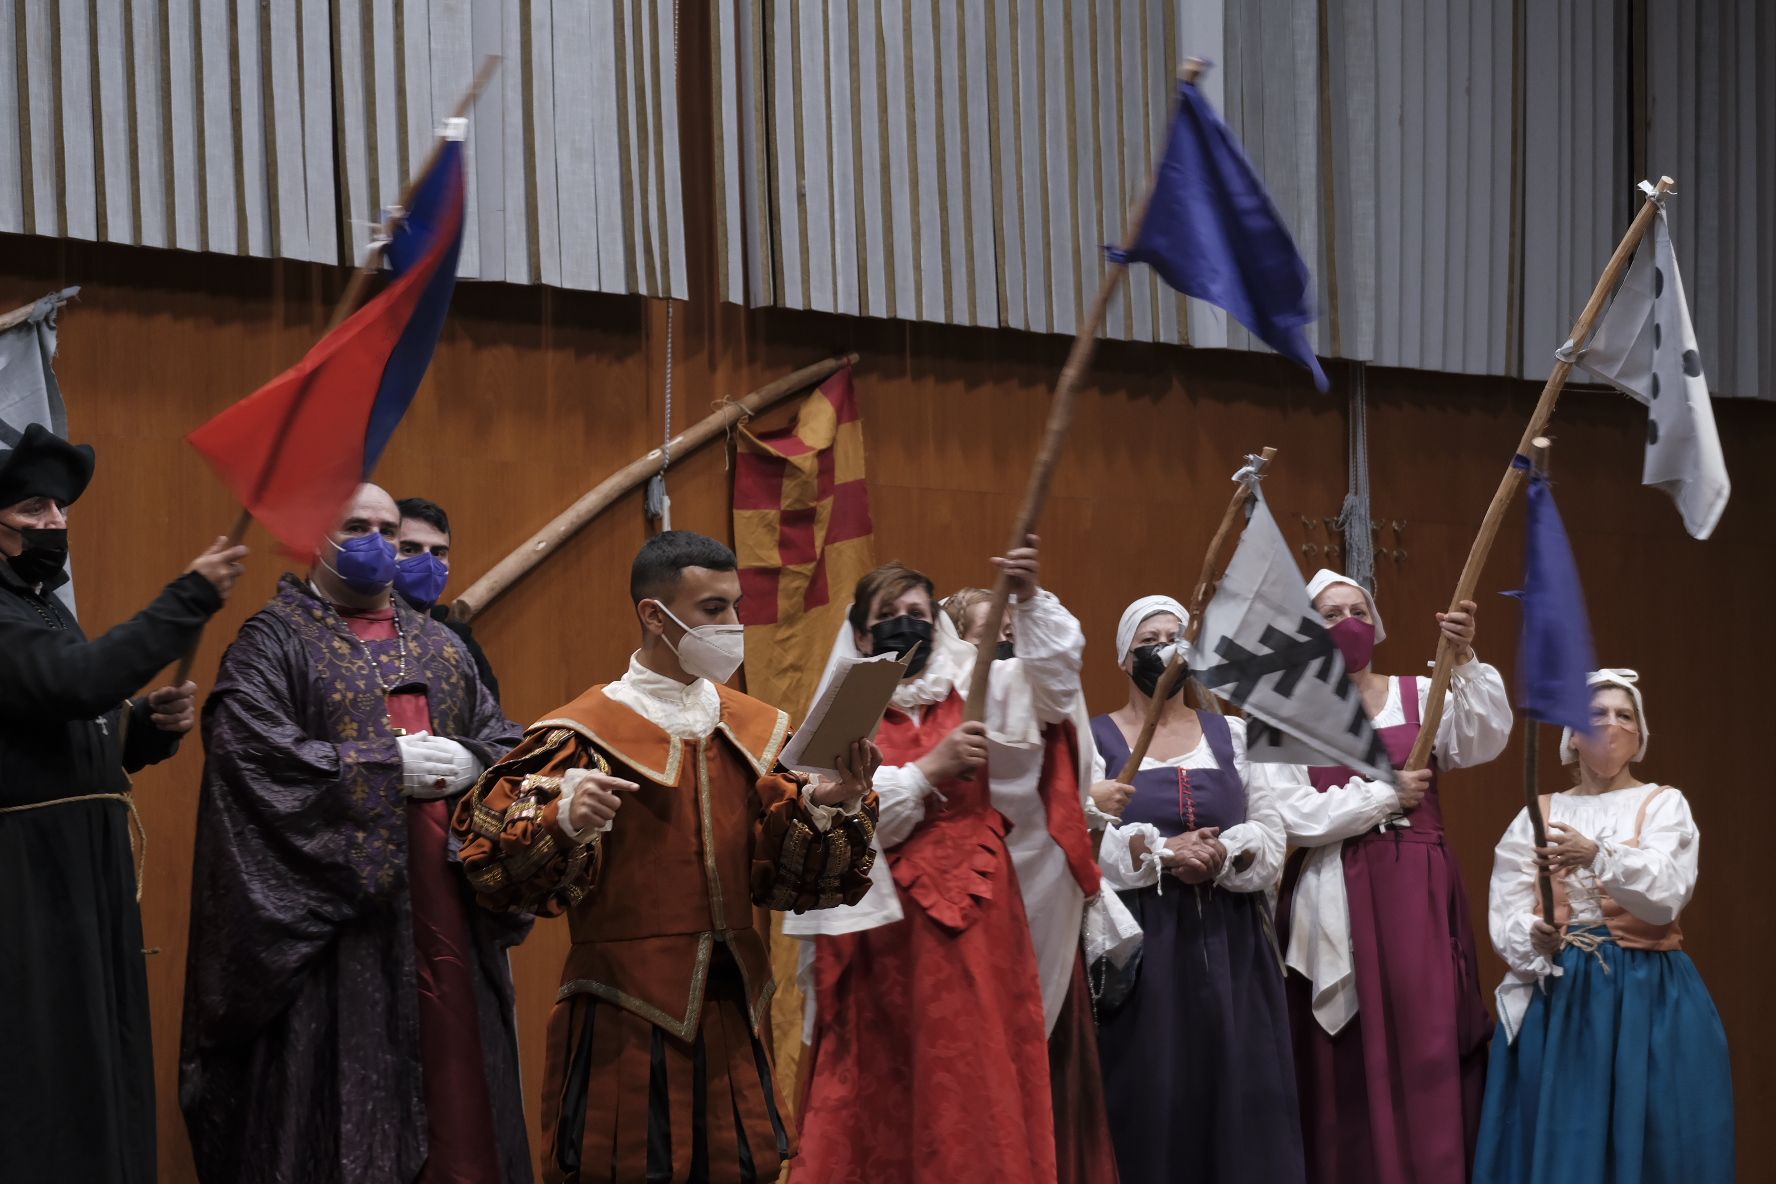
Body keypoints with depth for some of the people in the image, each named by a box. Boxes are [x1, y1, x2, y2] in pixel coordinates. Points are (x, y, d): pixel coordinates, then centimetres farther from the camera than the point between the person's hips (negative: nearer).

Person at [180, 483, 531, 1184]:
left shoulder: (438, 646, 19)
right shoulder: (274, 639, 0)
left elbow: (505, 742, 14)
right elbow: (253, 750, -15)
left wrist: (469, 764, -9)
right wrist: (388, 764, -16)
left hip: (442, 909, 5)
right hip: (332, 904, -5)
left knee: (450, 1071, 3)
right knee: (345, 1083, -5)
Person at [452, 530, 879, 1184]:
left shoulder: (756, 730, 10)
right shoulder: (587, 734, -6)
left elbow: (795, 875, 8)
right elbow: (495, 863, -12)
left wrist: (835, 803, -10)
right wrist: (566, 823, -30)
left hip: (732, 1017, 5)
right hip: (625, 1024, -5)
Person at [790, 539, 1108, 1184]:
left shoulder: (975, 689, 10)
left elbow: (1054, 678, -2)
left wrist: (1031, 599, -16)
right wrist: (929, 770, -14)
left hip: (975, 912, 2)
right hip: (885, 920, -1)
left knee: (981, 1078, -2)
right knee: (886, 1088, 0)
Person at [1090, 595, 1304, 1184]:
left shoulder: (1233, 735, 13)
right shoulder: (1094, 739, 4)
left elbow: (1273, 837, 6)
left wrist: (1224, 855, -12)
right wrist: (1162, 852, -16)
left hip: (1228, 939, 3)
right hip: (1139, 939, -3)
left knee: (1236, 1086, -2)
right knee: (1150, 1095, -5)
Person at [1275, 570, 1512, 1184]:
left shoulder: (1420, 695, 10)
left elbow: (1484, 741, -9)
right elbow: (1292, 815, -7)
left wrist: (1465, 661, -22)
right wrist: (1386, 794, -7)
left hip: (1417, 894, 1)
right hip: (1336, 900, -1)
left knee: (1428, 1049, -6)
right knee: (1347, 1060, -1)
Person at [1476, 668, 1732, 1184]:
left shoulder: (1664, 804, 3)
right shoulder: (1539, 814, 10)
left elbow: (1665, 896, -14)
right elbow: (1506, 913, 1)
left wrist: (1597, 856, -30)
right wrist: (1535, 940, -22)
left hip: (1645, 991, -2)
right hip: (1558, 990, 2)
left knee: (1646, 1134, -6)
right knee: (1557, 1135, -3)